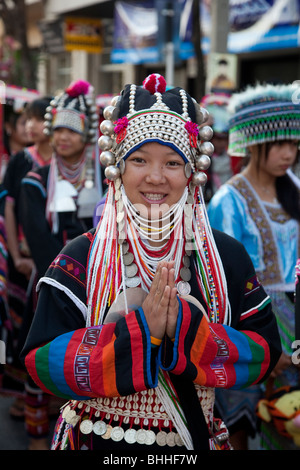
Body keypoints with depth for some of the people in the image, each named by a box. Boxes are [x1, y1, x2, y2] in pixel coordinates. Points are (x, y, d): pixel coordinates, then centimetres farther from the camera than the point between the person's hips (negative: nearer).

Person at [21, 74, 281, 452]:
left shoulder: (227, 257, -5)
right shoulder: (80, 259, -11)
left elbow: (264, 352, -9)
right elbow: (41, 363, -17)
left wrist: (186, 326, -24)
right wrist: (139, 330, -27)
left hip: (194, 440, 2)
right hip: (98, 440, -1)